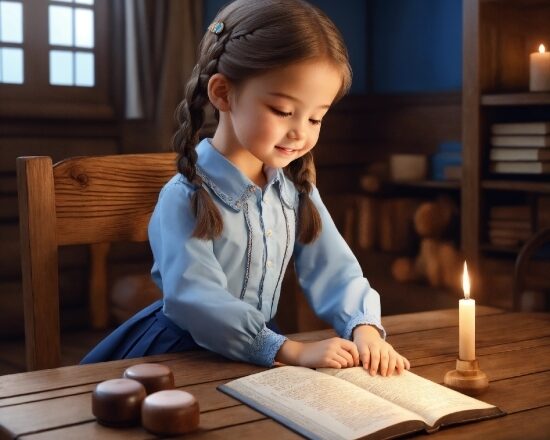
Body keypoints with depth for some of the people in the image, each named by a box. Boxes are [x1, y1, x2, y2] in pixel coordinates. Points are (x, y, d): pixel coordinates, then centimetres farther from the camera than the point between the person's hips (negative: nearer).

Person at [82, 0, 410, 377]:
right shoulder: (187, 198, -16)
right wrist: (291, 350, -30)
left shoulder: (297, 187, 3)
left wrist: (364, 327, -19)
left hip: (260, 357, 4)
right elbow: (197, 302, -24)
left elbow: (333, 268, -1)